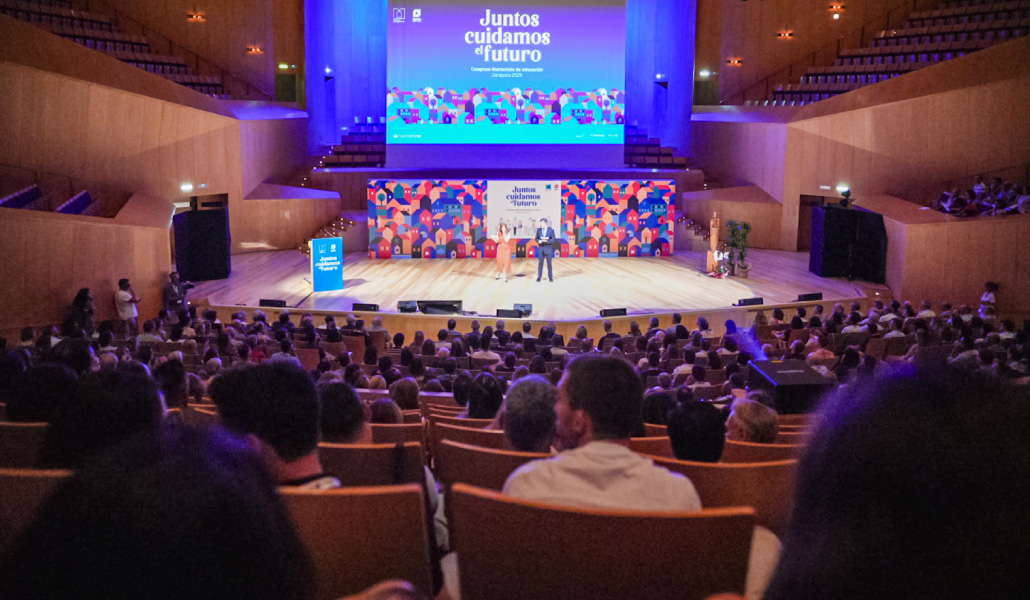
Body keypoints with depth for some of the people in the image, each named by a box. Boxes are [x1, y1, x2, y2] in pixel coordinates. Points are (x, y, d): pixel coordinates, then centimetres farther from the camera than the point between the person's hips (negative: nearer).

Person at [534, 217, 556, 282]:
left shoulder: (551, 230, -6)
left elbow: (553, 240, -9)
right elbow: (536, 238, 7)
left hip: (548, 249, -2)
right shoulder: (539, 229, 3)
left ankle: (550, 277, 14)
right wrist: (538, 241, -16)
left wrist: (547, 240, -25)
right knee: (540, 263, 2)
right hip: (541, 248, 2)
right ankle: (539, 277, 8)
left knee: (549, 263, 4)